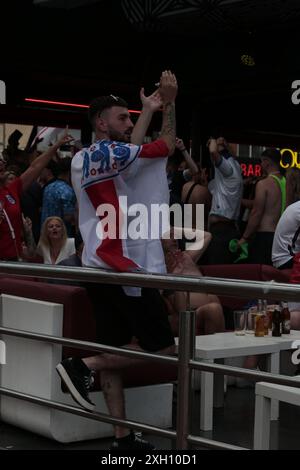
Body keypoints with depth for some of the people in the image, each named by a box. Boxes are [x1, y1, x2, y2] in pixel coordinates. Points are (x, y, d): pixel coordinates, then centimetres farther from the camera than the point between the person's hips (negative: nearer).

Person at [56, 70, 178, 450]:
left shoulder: (80, 160, 14)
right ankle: (82, 365, -5)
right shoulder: (111, 152, -10)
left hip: (101, 266, 9)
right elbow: (167, 146, 1)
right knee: (162, 348, -2)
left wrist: (148, 110, 29)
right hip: (127, 266, -9)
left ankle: (122, 437, 9)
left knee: (115, 350, 7)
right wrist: (169, 103, 12)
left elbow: (131, 151, 26)